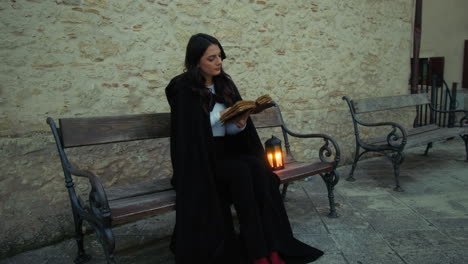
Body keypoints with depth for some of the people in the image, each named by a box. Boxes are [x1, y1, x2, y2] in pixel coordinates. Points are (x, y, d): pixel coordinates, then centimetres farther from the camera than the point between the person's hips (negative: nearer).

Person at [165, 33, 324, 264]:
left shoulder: (225, 83, 9)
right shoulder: (183, 88, -8)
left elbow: (230, 130, 7)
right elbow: (188, 130, -14)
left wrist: (240, 123, -15)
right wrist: (220, 117, -20)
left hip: (226, 150, 5)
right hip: (199, 159, -5)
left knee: (258, 167, -24)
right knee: (241, 171, -31)